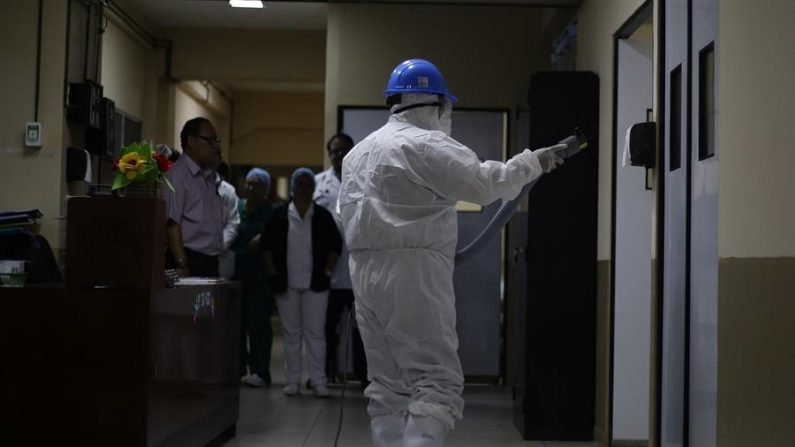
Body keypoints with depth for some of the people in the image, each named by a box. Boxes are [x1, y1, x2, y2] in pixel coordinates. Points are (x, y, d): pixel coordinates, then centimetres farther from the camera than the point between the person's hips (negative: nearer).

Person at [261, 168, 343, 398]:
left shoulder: (323, 215, 3)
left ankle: (318, 381, 2)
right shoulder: (279, 214, 2)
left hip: (315, 284, -1)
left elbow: (335, 245, 7)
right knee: (291, 333, 7)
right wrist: (273, 273, -2)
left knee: (315, 332, -2)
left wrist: (327, 271, -2)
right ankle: (292, 380, 14)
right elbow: (266, 245, 5)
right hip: (287, 284, 1)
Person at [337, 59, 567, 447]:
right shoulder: (427, 144, -8)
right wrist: (533, 162, -2)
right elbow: (486, 183, -14)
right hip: (412, 274, -8)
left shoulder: (358, 151, 20)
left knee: (388, 385, 12)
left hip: (366, 272, 8)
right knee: (437, 382, -8)